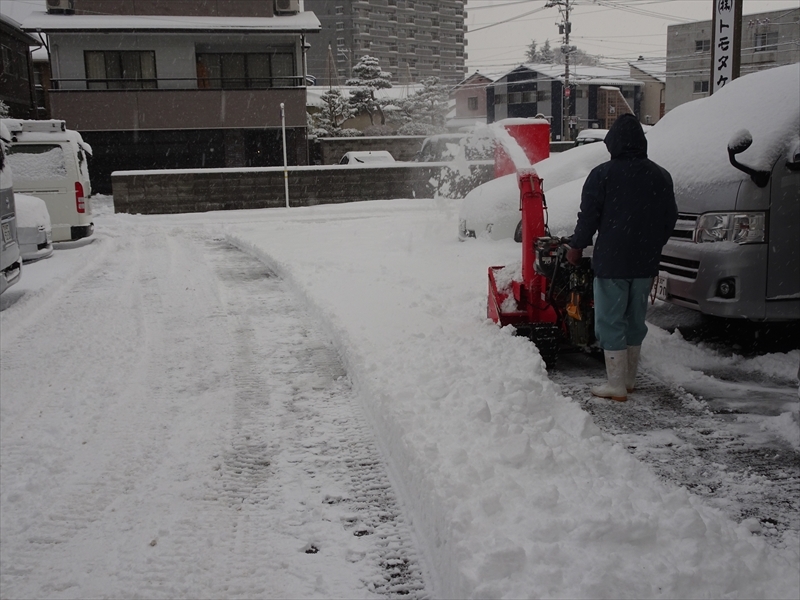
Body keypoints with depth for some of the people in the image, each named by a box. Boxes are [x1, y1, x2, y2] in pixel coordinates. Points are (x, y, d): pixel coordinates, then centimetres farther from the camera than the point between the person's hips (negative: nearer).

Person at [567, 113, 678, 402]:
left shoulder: (602, 175, -10)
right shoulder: (661, 176, 6)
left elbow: (588, 216, -9)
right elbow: (670, 218, 12)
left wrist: (576, 247, 6)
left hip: (611, 261, -5)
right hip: (645, 262, 6)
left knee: (610, 322, 1)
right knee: (635, 320, 16)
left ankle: (616, 384, 1)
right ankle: (629, 378, 26)